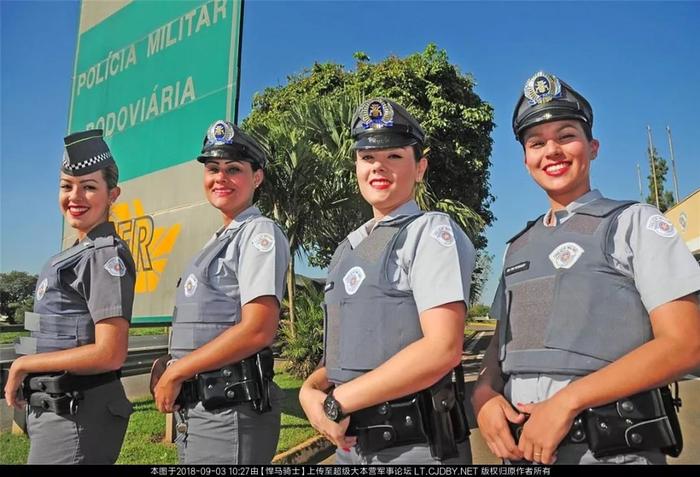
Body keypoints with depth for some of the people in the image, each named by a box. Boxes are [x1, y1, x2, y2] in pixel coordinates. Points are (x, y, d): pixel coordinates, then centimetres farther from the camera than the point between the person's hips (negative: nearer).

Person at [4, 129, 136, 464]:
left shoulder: (106, 256, -16)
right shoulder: (75, 255, 11)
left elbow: (109, 355, -22)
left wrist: (23, 364, -13)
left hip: (79, 416, -9)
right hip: (52, 409, 9)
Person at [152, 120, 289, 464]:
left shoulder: (259, 233, -10)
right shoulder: (219, 241, 16)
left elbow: (258, 330, -21)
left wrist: (174, 373, -13)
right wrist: (172, 373, 3)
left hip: (229, 412, -8)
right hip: (196, 408, 8)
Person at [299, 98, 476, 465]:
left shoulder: (432, 232, -9)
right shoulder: (348, 248, 11)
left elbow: (443, 349, -20)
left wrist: (337, 402, -17)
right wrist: (311, 391, -6)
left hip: (416, 447, -6)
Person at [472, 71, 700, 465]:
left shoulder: (636, 222, -2)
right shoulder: (519, 247, 13)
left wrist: (567, 400, -18)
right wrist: (484, 395, -7)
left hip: (612, 451, -5)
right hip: (523, 446, 5)